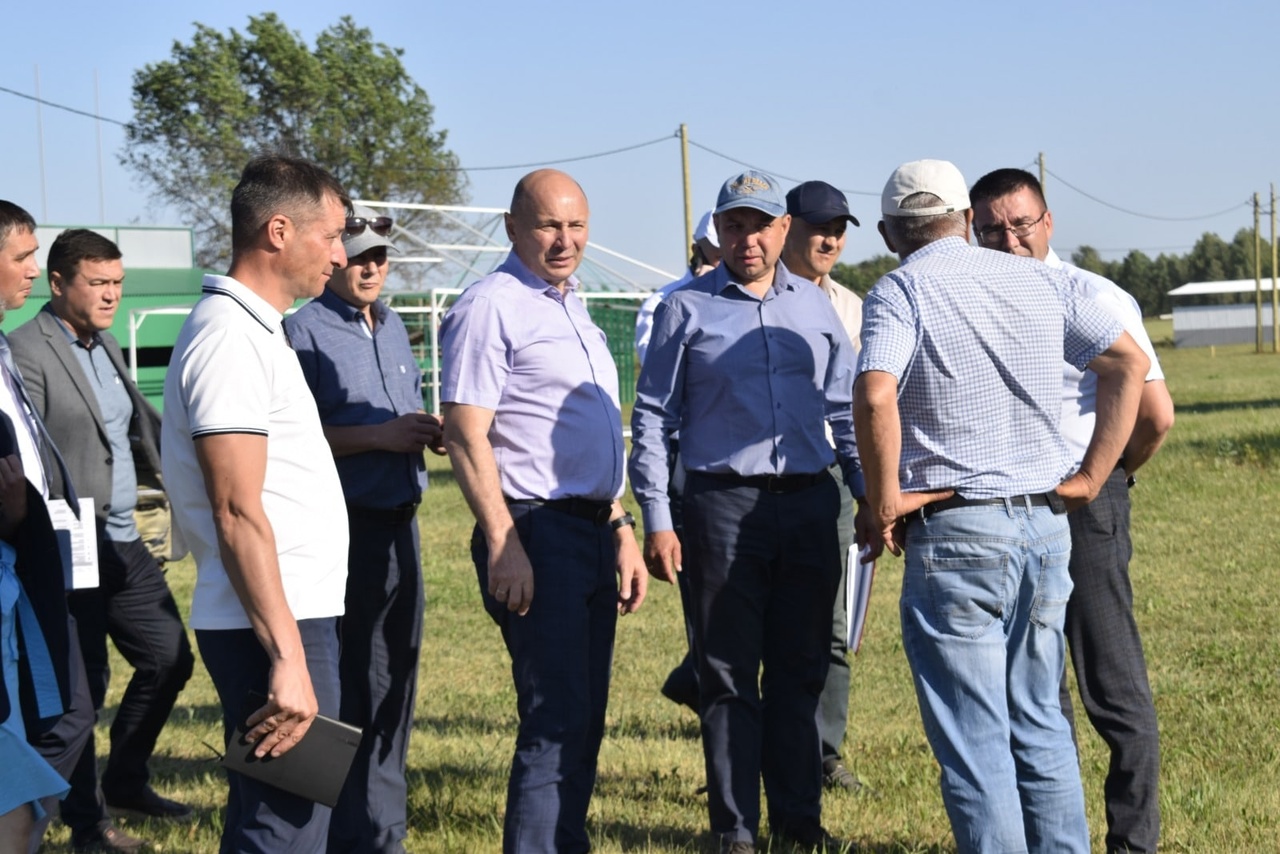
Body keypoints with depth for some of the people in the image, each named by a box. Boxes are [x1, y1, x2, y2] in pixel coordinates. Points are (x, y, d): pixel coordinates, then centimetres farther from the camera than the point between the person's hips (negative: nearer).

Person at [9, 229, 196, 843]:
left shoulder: (105, 346, 14)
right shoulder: (25, 352, -13)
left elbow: (140, 428, 25)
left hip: (123, 541, 9)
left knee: (169, 657, 12)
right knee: (82, 685, 1)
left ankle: (124, 784, 29)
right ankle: (84, 822, 14)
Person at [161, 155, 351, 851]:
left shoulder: (252, 330, 17)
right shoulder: (231, 339, -15)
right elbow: (238, 514, -21)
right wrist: (287, 658, -23)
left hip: (295, 615, 10)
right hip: (274, 627, -10)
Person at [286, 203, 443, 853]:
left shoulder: (392, 326, 16)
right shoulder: (305, 331, -8)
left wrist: (429, 433, 3)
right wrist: (379, 436, -20)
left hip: (399, 522, 8)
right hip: (346, 527, -8)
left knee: (396, 673, 13)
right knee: (354, 685, -3)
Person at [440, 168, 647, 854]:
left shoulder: (572, 308, 19)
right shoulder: (491, 307, -9)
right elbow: (466, 435, -16)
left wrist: (620, 527, 22)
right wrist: (503, 544, -21)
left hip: (591, 533, 9)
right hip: (536, 533, -9)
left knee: (582, 721, 12)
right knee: (557, 720, -11)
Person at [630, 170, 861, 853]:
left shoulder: (815, 306, 13)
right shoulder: (686, 309, 3)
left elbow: (846, 410, 16)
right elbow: (652, 418, 2)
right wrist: (656, 521, -6)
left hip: (810, 503, 3)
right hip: (724, 506, -3)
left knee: (801, 670, 9)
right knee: (730, 676, 1)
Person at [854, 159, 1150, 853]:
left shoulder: (899, 291, -6)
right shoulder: (1038, 281, 10)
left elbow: (874, 397, -23)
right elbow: (1129, 363, 10)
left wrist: (884, 505, -11)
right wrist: (1089, 477, 10)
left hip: (955, 532, -5)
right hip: (1046, 523, 6)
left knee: (975, 738, 1)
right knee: (1040, 723, 17)